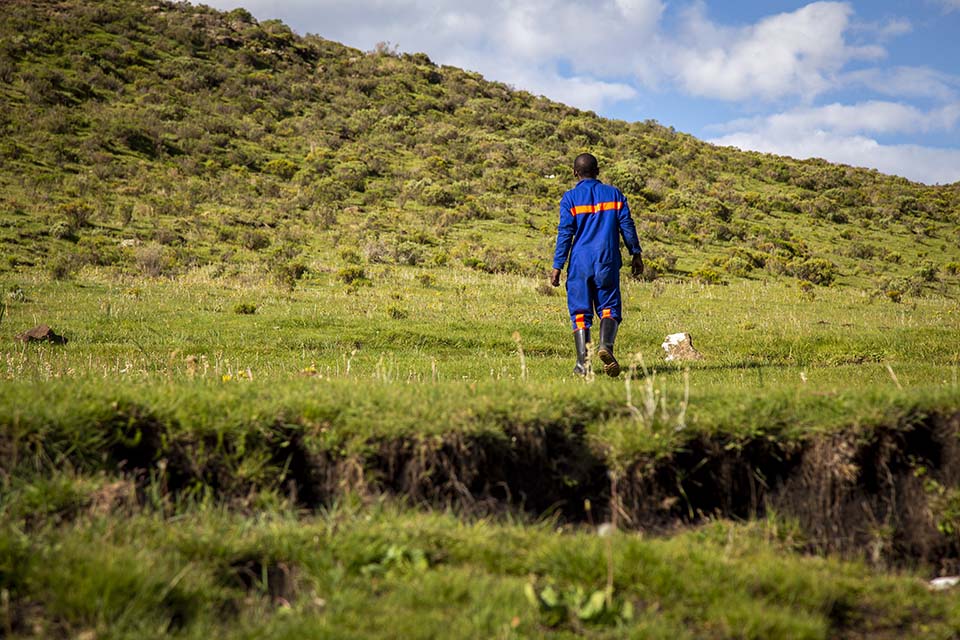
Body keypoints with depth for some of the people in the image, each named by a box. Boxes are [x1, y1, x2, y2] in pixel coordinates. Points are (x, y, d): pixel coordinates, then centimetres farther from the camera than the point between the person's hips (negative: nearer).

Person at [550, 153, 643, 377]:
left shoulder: (570, 198, 1)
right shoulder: (613, 193, 8)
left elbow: (565, 233, -3)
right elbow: (627, 226, 6)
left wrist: (557, 266, -1)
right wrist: (636, 254, 14)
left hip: (580, 262, -1)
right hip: (608, 261, 1)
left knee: (580, 311, 5)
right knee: (609, 307, 7)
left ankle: (582, 363, -2)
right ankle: (606, 345, -21)